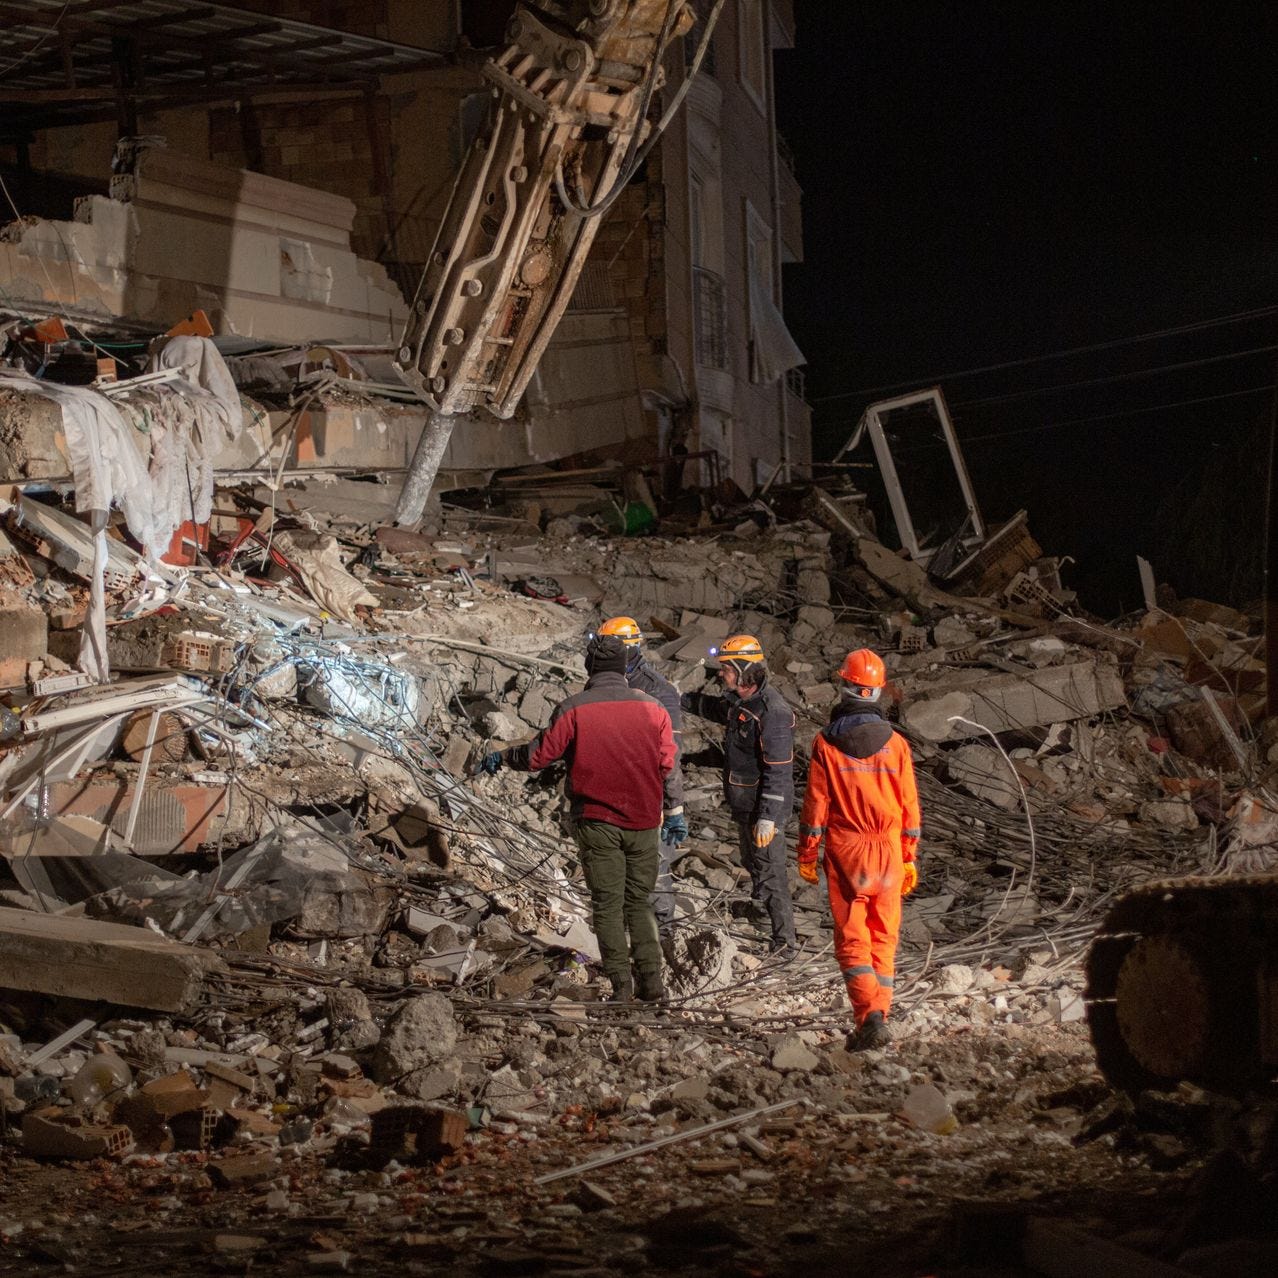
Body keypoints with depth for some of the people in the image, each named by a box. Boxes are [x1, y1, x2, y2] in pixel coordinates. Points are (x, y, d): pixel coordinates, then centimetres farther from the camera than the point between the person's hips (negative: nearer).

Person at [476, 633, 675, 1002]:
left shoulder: (573, 709, -9)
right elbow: (666, 764, 3)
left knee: (607, 904, 4)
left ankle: (621, 983, 0)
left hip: (597, 821, -2)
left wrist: (500, 758, 14)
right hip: (643, 821, 2)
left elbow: (539, 754, -3)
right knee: (639, 902, 13)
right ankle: (651, 980, 7)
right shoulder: (652, 709, -1)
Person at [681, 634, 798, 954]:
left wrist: (767, 817, -26)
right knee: (753, 864, 21)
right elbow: (718, 708, 32)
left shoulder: (772, 712, -25)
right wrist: (682, 700, 27)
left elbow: (779, 770, -26)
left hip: (765, 808, -10)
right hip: (744, 804, 10)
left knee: (769, 873, -5)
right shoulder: (741, 701, 5)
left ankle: (784, 942, 2)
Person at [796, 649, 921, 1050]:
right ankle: (879, 1016, 12)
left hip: (845, 852, -2)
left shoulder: (827, 743, -6)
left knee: (852, 938, 0)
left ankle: (869, 1014, -18)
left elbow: (815, 802, -4)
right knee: (883, 937, 10)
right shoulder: (895, 743, -1)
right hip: (888, 852, 2)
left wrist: (807, 853, 6)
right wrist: (911, 858, 12)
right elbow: (910, 806, 3)